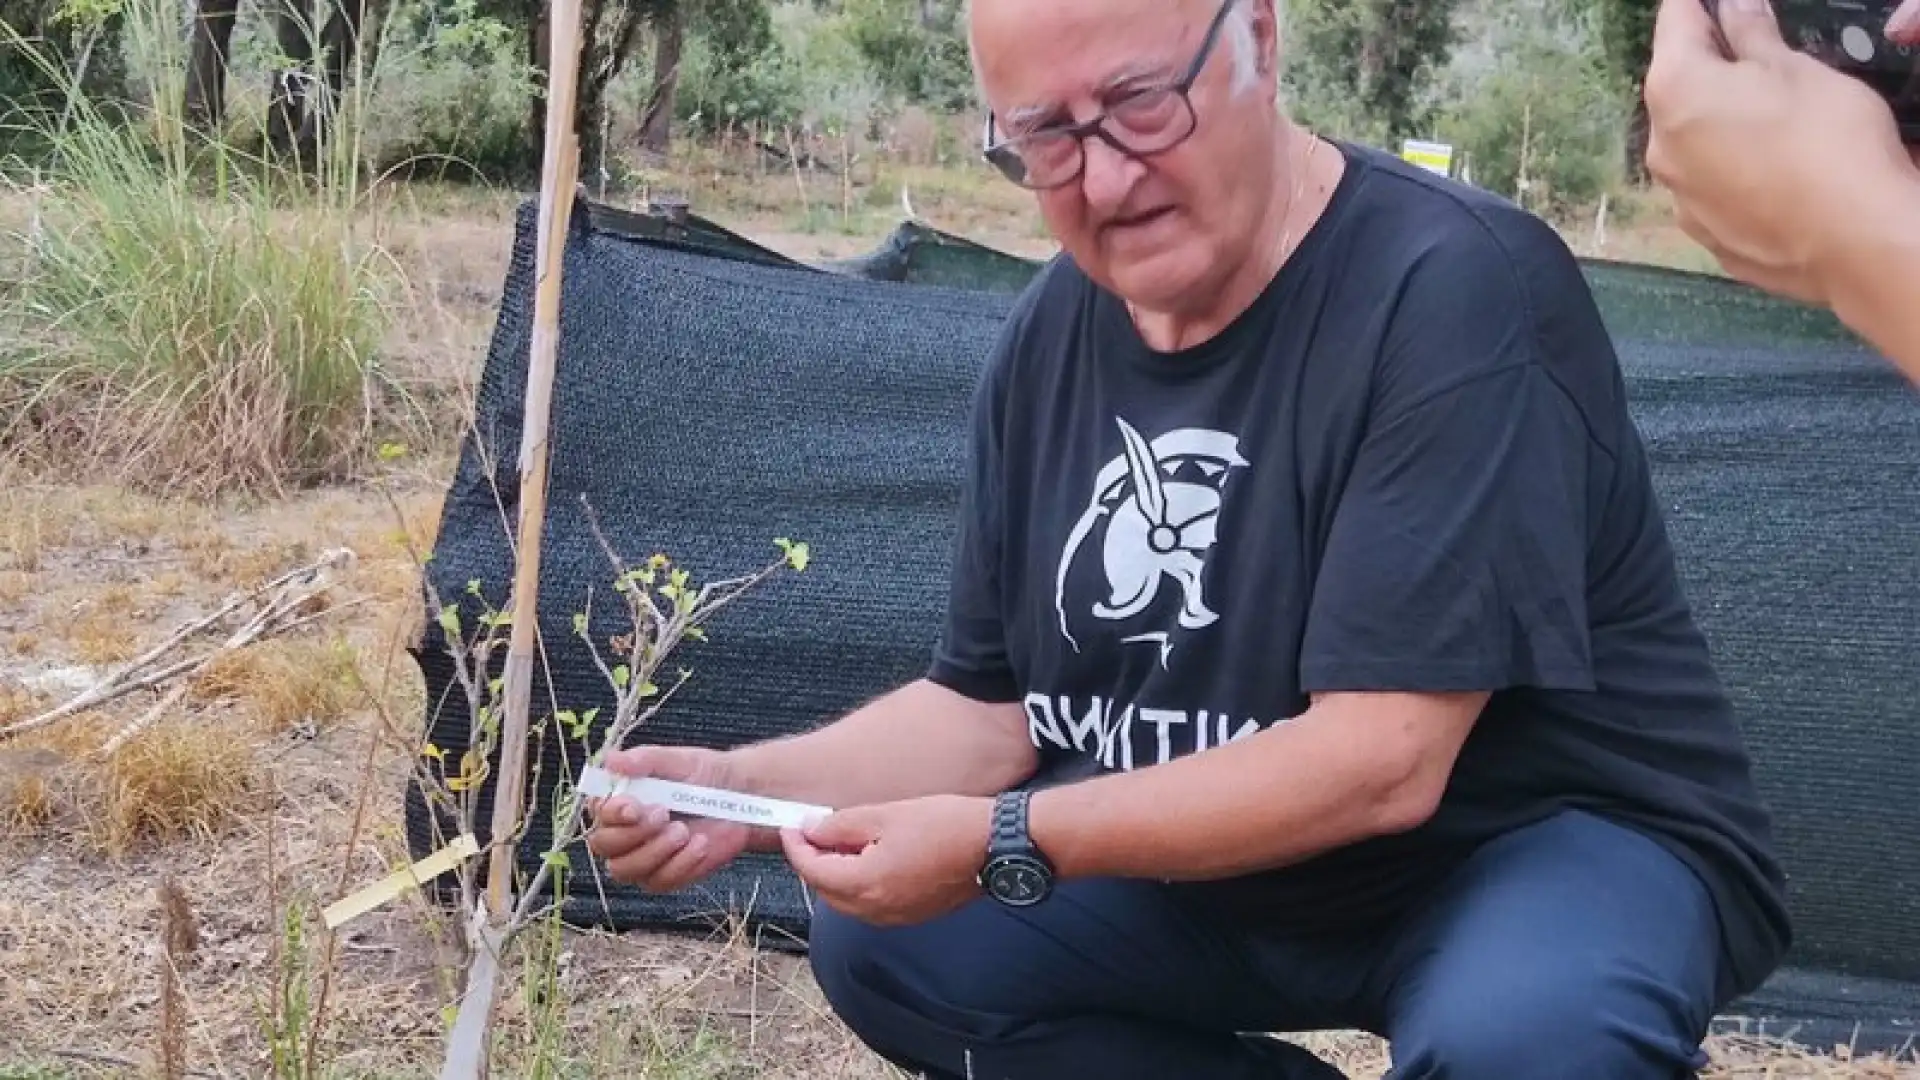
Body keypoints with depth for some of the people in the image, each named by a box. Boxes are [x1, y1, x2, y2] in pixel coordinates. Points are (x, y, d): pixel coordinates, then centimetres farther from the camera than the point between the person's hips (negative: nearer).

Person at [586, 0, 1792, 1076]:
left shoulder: (1459, 291, -24)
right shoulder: (1055, 335, -1)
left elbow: (1382, 761, -28)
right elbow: (992, 707, 4)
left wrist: (1002, 844, -28)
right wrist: (746, 791, -12)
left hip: (1557, 838, -6)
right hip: (1244, 859, 7)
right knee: (887, 945, -2)